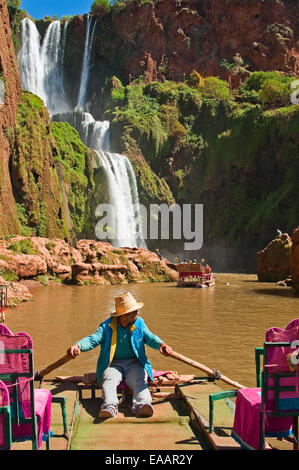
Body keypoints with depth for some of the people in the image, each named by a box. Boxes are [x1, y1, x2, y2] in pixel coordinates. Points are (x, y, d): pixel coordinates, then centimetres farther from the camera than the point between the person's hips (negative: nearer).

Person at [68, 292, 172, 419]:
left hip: (134, 363, 1)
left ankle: (142, 404, -53)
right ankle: (110, 406, -53)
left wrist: (161, 344, -28)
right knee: (109, 379, -30)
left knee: (140, 380, -28)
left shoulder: (139, 323, 4)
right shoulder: (107, 326, -4)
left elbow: (150, 338, -4)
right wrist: (78, 346, -35)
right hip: (113, 364, -1)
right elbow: (93, 339, -13)